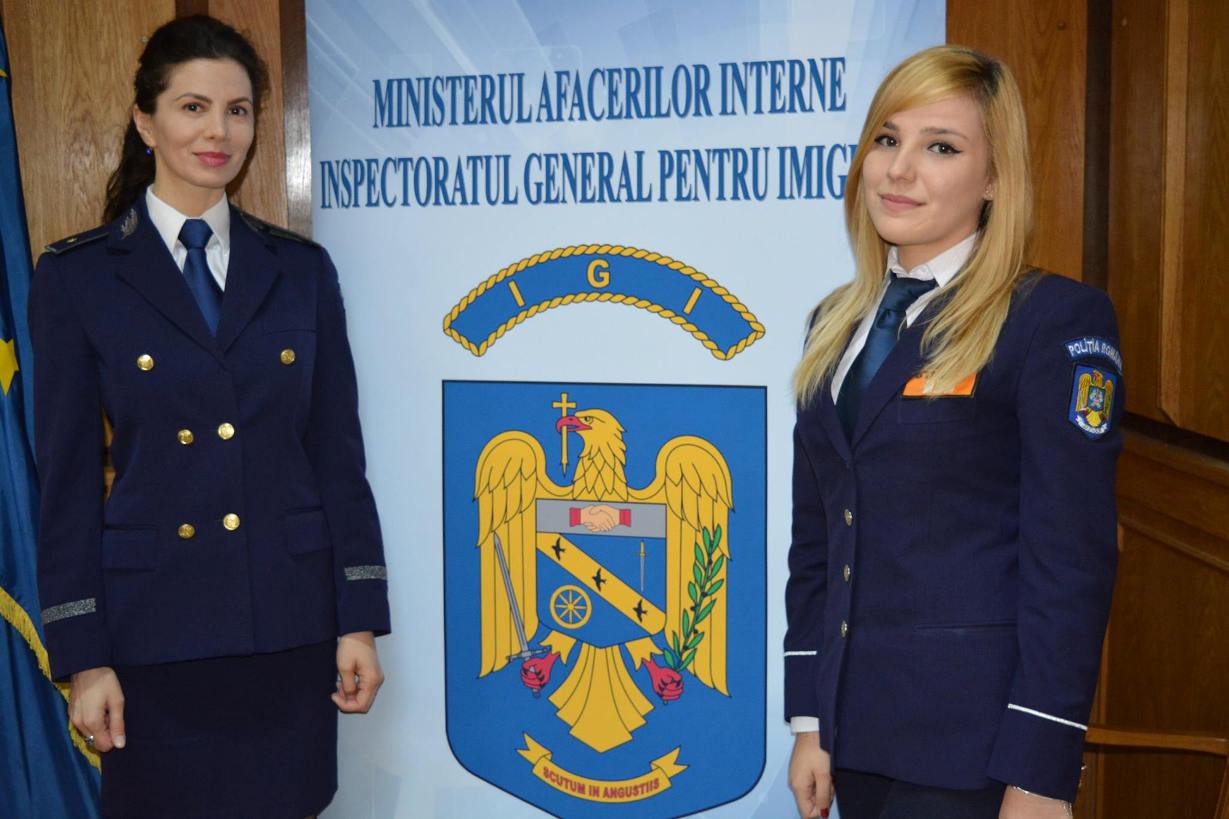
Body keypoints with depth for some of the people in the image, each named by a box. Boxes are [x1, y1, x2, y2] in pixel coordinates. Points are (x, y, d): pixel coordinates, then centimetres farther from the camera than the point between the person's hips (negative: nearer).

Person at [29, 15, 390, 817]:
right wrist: (83, 656, -5)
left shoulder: (301, 269, 6)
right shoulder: (78, 277, -1)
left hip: (290, 621, 2)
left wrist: (360, 620, 1)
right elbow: (69, 476, -2)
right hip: (155, 624, -2)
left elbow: (339, 453, 5)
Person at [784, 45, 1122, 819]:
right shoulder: (836, 324, 9)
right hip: (857, 730, 6)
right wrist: (810, 721, 8)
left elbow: (1071, 561, -14)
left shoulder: (1056, 320, -10)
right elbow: (816, 540, 11)